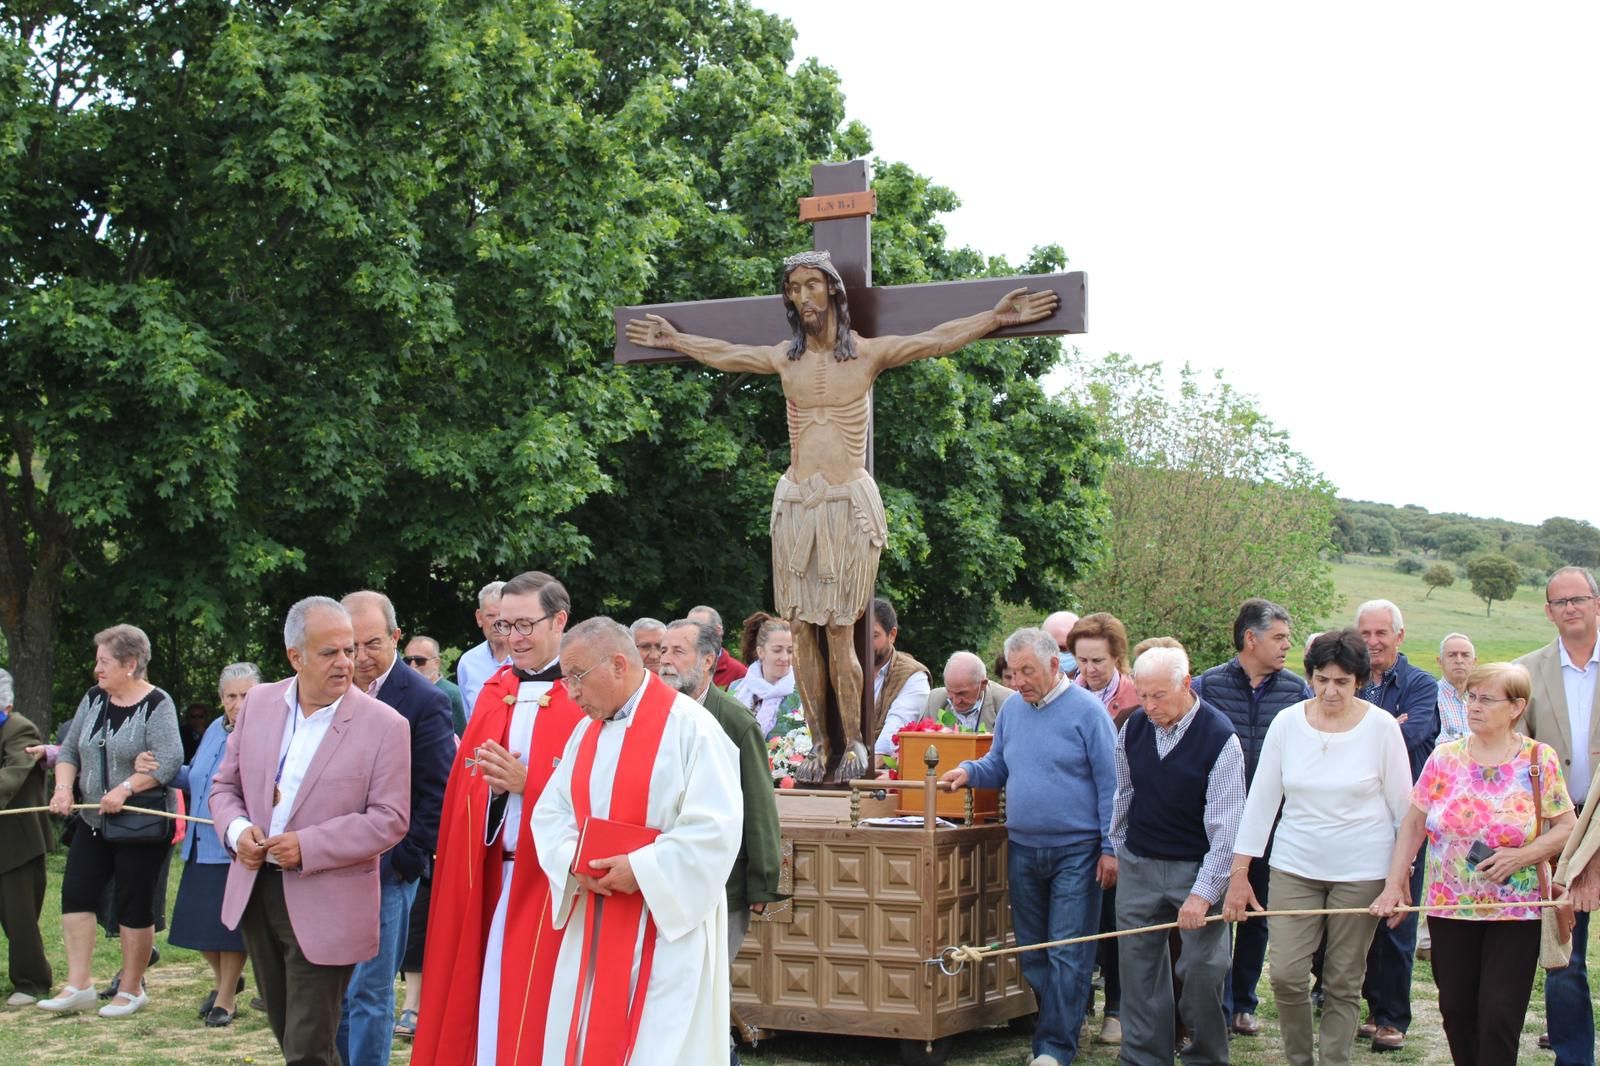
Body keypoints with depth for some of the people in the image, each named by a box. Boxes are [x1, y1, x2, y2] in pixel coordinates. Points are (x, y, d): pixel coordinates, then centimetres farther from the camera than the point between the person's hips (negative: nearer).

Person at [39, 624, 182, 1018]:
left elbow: (170, 761, -22)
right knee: (76, 893, -1)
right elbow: (69, 750, 12)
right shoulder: (93, 699, 8)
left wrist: (125, 789, -28)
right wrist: (63, 786, -6)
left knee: (134, 906, 1)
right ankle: (78, 985, 6)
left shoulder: (156, 705, -12)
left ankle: (131, 990, 13)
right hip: (93, 821, 7)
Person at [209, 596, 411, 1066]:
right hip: (256, 891, 5)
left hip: (324, 908, -5)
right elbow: (225, 785, 12)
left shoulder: (384, 725, -11)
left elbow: (390, 819, -14)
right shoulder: (259, 703, 4)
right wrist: (236, 829, -10)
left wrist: (308, 847, -21)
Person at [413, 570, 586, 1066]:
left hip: (549, 876, -6)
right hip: (491, 872, 6)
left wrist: (525, 783, -18)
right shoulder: (494, 692, 13)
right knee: (485, 996, 8)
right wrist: (494, 785, -7)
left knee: (535, 1004, -3)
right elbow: (465, 784, 13)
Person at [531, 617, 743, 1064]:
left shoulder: (689, 726, -12)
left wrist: (641, 869, -20)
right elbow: (551, 812, 10)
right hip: (594, 922, 7)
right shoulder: (586, 731, 12)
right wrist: (573, 860, -10)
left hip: (668, 923, -7)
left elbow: (715, 828, -18)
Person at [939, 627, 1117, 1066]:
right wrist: (969, 771, -4)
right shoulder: (1012, 709, 9)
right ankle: (1056, 1022, 21)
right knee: (1032, 948, 11)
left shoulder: (1086, 710, -8)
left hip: (1075, 851, -6)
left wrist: (1111, 848, -10)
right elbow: (998, 767, 18)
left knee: (1067, 953, -5)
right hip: (1023, 848, 6)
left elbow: (1109, 783, -8)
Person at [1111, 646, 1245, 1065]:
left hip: (1199, 868, -4)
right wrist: (1116, 851, 17)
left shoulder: (1220, 738, -15)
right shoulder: (1133, 727, 1)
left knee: (1203, 969, -5)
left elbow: (1226, 824, -16)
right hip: (1139, 866, 4)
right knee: (1140, 967, 5)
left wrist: (1204, 892, -19)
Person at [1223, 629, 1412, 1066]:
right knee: (1286, 974, -5)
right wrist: (1238, 874, 0)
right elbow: (1260, 800, 1)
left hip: (1361, 871, -2)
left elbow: (1403, 807, 0)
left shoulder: (1381, 727, -7)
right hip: (1294, 866, 2)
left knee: (1343, 983, 5)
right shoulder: (1287, 723, -2)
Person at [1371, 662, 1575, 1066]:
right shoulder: (1445, 758, 2)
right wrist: (1394, 884, -2)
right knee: (1456, 1009, 7)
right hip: (1449, 908, 3)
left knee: (1500, 1016, -5)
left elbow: (1566, 827, -1)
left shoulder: (1539, 760, -4)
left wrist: (1520, 856, -16)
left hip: (1515, 913, -3)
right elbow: (1414, 824, 5)